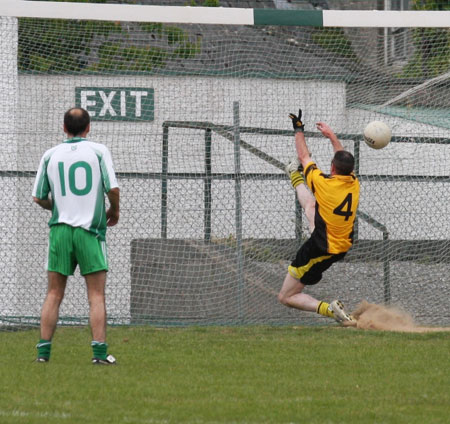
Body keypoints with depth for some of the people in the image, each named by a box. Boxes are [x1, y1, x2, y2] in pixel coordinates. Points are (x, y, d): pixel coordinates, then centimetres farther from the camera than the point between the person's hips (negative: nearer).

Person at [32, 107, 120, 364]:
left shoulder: (51, 155, 6)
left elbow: (39, 198, 8)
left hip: (60, 228, 2)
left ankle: (44, 350, 4)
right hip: (90, 229, -2)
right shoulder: (98, 151, -1)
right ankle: (100, 351, -7)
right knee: (97, 295, 0)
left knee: (54, 294, 7)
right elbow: (113, 189, -9)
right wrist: (114, 211, 11)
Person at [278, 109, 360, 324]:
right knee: (310, 202, 27)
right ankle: (296, 176, 57)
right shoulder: (354, 184, -6)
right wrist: (332, 136, 28)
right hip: (342, 246, 7)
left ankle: (329, 309, -16)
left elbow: (304, 156, -4)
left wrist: (299, 130, 11)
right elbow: (344, 161, 17)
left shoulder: (324, 182, -22)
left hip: (320, 249, -7)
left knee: (286, 297, 1)